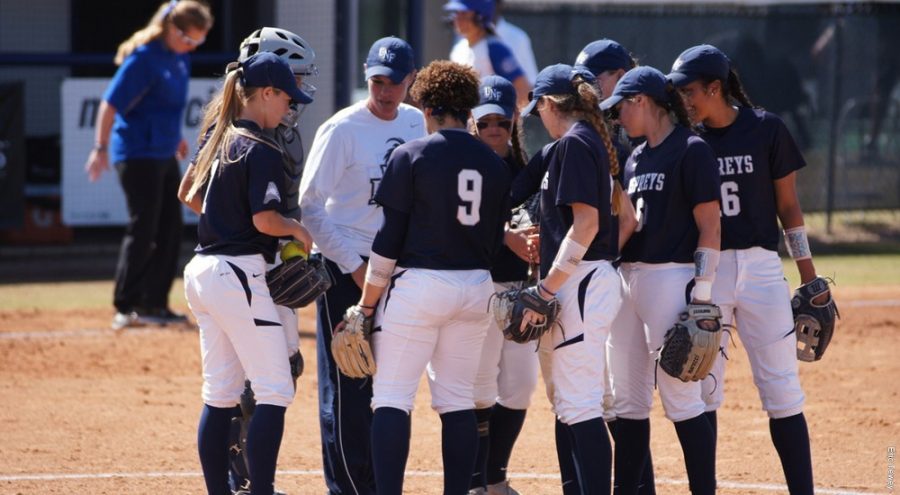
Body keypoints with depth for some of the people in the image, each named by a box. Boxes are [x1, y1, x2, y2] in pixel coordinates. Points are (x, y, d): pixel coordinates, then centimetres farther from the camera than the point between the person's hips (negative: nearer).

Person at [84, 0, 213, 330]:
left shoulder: (179, 56, 7)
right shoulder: (144, 58, -19)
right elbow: (111, 103, -19)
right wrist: (101, 149, -21)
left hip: (164, 153, 9)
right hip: (137, 153, -9)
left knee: (169, 229, 10)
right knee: (143, 229, -9)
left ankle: (154, 303, 17)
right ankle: (125, 309, -6)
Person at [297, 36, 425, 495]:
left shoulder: (417, 124, 6)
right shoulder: (342, 129, -12)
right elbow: (310, 206, -12)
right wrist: (354, 267, -15)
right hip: (346, 270, -6)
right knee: (347, 386, -4)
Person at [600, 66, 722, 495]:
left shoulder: (691, 150, -7)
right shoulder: (636, 158, 18)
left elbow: (710, 226, -11)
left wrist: (702, 295, -16)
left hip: (671, 278, -9)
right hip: (627, 277, 9)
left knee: (682, 399, -10)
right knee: (627, 400, 10)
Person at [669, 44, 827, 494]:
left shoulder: (766, 130, -1)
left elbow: (788, 206, 3)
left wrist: (809, 276, 1)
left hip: (760, 267, -2)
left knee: (782, 390, -3)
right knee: (702, 388, 3)